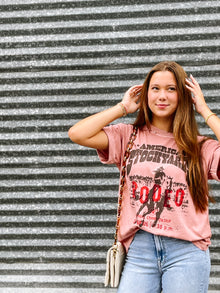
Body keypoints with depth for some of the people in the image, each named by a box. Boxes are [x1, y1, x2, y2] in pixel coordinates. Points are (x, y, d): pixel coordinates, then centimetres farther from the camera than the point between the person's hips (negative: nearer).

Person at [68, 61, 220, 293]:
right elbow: (77, 134, -1)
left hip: (186, 250, 0)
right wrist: (123, 108, 8)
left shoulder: (200, 147, 8)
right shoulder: (128, 137, 10)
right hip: (139, 249, 1)